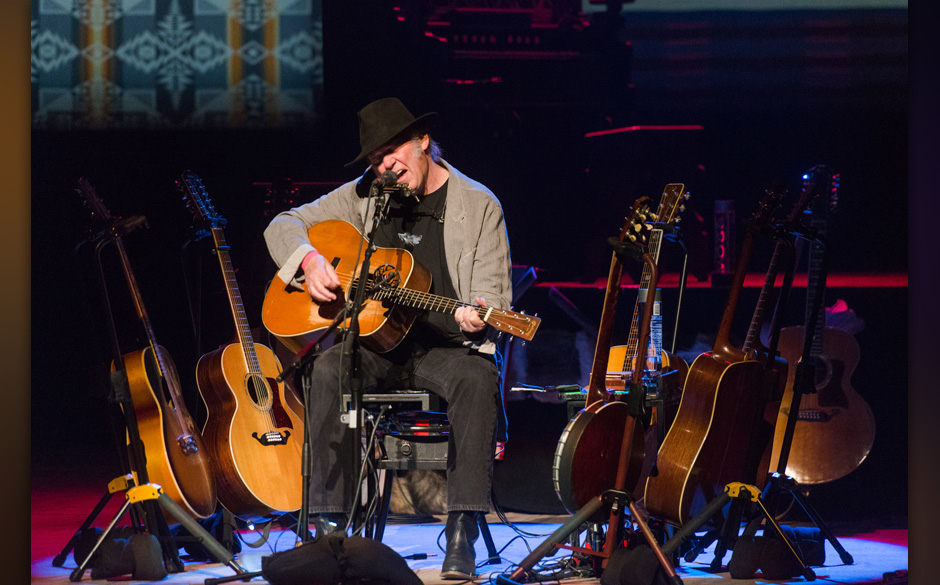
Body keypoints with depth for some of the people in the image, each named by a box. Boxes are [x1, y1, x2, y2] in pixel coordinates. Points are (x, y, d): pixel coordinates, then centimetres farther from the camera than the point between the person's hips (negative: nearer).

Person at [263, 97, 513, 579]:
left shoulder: (479, 205, 3)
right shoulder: (364, 196, 11)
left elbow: (494, 291, 0)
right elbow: (283, 226, 15)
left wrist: (478, 313, -25)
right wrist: (309, 260, -7)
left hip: (445, 347, -2)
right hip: (374, 345, 2)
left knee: (477, 378, -36)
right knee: (328, 370, -31)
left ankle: (462, 532, -34)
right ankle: (330, 524, -29)